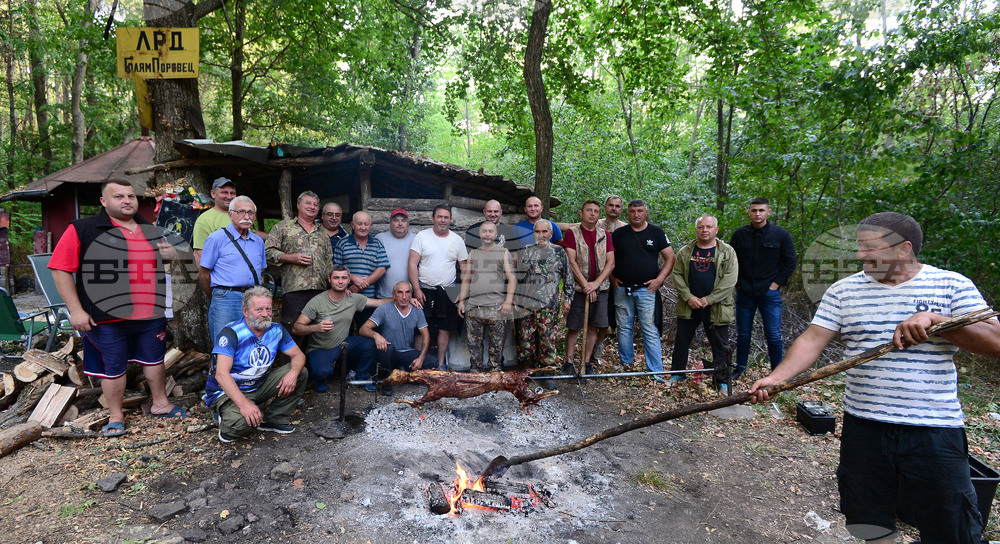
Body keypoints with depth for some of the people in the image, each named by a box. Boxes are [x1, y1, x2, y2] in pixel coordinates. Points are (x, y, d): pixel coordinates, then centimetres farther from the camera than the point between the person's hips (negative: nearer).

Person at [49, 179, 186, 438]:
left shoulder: (152, 231, 10)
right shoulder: (82, 230, -7)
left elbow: (164, 259, 26)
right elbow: (60, 269, -9)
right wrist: (75, 310, -13)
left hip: (152, 314, 5)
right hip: (107, 319, -4)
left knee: (154, 360, 17)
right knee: (112, 367, 8)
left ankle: (160, 404, 34)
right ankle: (116, 417, 25)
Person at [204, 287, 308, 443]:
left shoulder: (276, 330, -3)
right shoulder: (231, 333, -21)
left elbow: (298, 355, 2)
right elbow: (221, 374, -29)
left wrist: (293, 373, -24)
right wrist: (244, 404, -40)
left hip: (259, 386, 6)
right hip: (228, 392, -6)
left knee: (301, 373, -8)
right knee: (241, 423, -35)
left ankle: (275, 419, 0)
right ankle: (226, 419, 2)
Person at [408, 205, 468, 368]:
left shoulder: (457, 240, 5)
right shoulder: (422, 236, -1)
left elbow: (465, 268, 9)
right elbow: (413, 264, -5)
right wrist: (417, 290, -11)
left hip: (448, 292, 2)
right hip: (424, 290, -2)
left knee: (445, 328, 6)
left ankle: (441, 364, 17)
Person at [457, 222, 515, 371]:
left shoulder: (504, 253, 6)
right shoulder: (473, 254, 16)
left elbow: (512, 278, 0)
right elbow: (466, 279, 17)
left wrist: (508, 301, -10)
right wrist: (461, 301, 10)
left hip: (496, 307, -3)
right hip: (473, 306, 3)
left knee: (496, 342, 3)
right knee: (474, 342, 6)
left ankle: (495, 368, 14)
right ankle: (476, 368, 18)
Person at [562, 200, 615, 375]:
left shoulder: (604, 235, 10)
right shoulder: (572, 233, 0)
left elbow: (611, 263, 2)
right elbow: (571, 261, -8)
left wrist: (596, 283, -11)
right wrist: (585, 285, -14)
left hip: (600, 288, 3)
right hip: (578, 288, -3)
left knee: (593, 327, 6)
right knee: (574, 328, 1)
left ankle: (587, 362, 17)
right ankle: (569, 362, 13)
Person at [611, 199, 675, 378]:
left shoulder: (656, 232, 4)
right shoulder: (619, 234, 7)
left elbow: (670, 258, 4)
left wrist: (659, 279, -6)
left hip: (647, 289, -2)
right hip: (622, 289, 2)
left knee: (650, 331, -3)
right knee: (624, 328, 9)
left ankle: (655, 372, 2)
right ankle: (626, 365, 23)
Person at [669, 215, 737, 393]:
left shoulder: (727, 252, -1)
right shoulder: (684, 252, 8)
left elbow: (729, 280, -7)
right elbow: (677, 275, 6)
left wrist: (709, 299, -13)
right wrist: (688, 297, -7)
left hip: (716, 307, -2)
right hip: (688, 306, 2)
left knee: (720, 345, 4)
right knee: (681, 341, 10)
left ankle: (722, 381, 18)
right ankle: (677, 374, 26)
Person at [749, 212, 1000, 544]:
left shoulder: (951, 285, -2)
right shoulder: (844, 290, 3)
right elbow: (812, 341, -3)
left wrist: (933, 319, -24)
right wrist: (776, 377, -18)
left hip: (934, 429, -2)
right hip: (863, 426, 2)